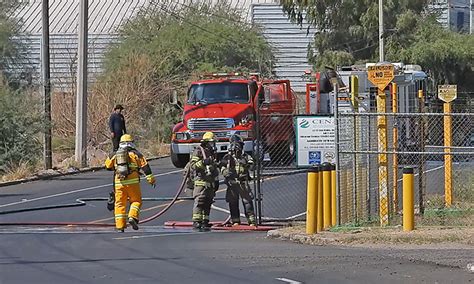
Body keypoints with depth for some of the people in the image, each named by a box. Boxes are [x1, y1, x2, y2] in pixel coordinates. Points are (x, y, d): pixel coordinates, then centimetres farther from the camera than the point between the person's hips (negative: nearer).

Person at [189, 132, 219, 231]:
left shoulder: (212, 153, 23)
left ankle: (205, 222, 9)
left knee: (208, 203, 7)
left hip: (210, 183, 8)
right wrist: (203, 162, -26)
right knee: (199, 202, -13)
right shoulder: (198, 151, -3)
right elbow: (192, 165, -13)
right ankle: (196, 222, -17)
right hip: (201, 182, -8)